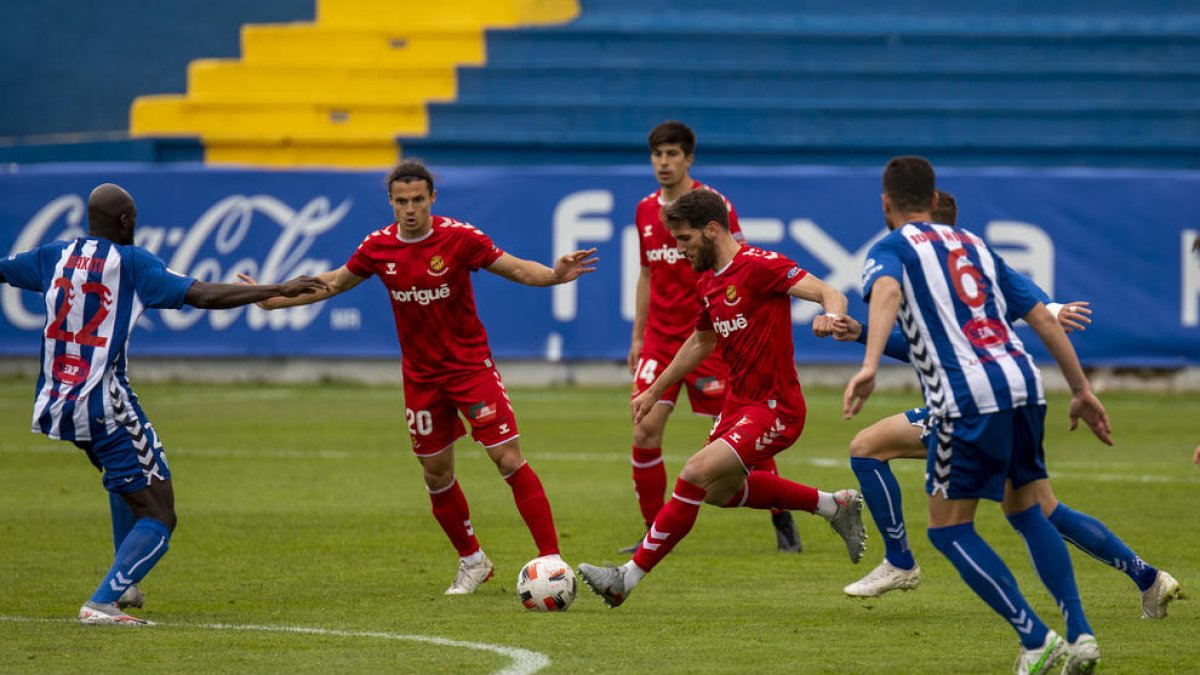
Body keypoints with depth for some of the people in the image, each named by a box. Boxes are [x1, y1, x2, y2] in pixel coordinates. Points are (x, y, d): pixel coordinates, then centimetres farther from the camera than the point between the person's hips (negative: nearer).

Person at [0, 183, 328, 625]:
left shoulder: (54, 256, 8)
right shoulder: (131, 263, -7)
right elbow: (203, 295, -14)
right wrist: (279, 290, -12)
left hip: (55, 406, 7)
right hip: (106, 407, -7)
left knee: (123, 476, 35)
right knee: (157, 516, -3)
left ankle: (124, 584, 35)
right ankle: (102, 603, -20)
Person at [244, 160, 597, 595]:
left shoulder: (458, 238, -14)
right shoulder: (378, 247, -3)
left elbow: (516, 268, -11)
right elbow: (335, 282, 12)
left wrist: (554, 275, -31)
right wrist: (274, 298, 8)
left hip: (471, 366, -4)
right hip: (421, 376, 4)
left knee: (509, 460, -12)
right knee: (436, 474, 9)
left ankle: (551, 559, -9)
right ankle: (472, 563, 28)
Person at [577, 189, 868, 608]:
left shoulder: (760, 266, -18)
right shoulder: (709, 283, 10)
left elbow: (831, 295, -25)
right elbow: (700, 342, 27)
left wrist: (831, 316, -48)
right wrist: (654, 392, 30)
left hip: (773, 409, -10)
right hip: (739, 402, 11)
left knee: (696, 475, -21)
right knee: (720, 490, 25)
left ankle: (628, 578, -16)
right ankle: (835, 506, 33)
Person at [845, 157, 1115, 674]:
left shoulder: (891, 249, 8)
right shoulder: (974, 246, 25)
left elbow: (886, 292, -18)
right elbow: (1042, 318, 22)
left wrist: (869, 366, -31)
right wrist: (1081, 391, 26)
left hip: (969, 397, -6)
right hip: (1023, 381, 6)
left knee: (949, 528, 6)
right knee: (1026, 511, 22)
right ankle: (1079, 634, 9)